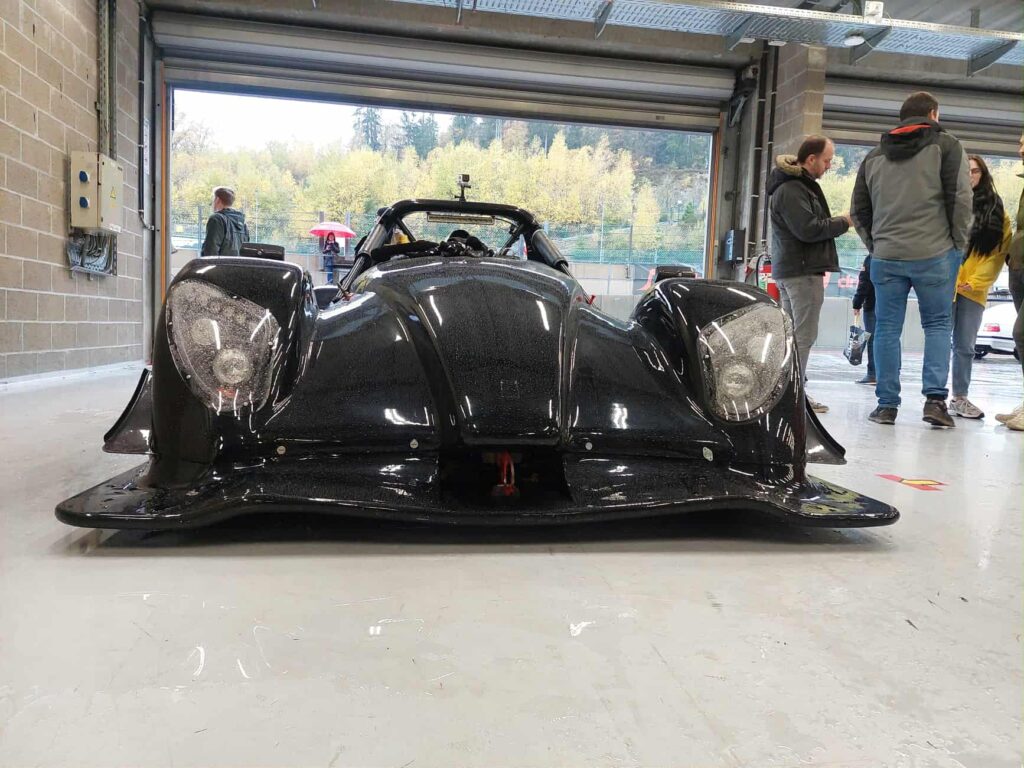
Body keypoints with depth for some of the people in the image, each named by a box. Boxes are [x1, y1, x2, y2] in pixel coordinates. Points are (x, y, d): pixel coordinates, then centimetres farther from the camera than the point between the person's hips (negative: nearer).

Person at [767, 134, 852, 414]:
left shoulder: (798, 185, 22)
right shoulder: (791, 190, -13)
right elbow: (808, 229, -20)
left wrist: (836, 223, 10)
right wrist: (844, 222, -9)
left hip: (788, 270, 11)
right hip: (803, 270, -11)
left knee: (791, 333, 12)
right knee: (803, 335, -9)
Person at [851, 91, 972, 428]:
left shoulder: (874, 156, 15)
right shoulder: (946, 145, 4)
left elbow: (859, 210, 15)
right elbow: (961, 198, -4)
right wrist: (959, 243, 5)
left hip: (885, 257, 3)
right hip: (935, 254, -2)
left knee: (887, 329, 5)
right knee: (938, 324, 7)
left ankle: (887, 404, 5)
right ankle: (935, 399, -2)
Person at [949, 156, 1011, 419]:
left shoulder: (996, 210, 9)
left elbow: (999, 252, 4)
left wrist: (976, 282, -7)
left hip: (973, 289, 3)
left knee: (965, 346, 7)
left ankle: (959, 397, 15)